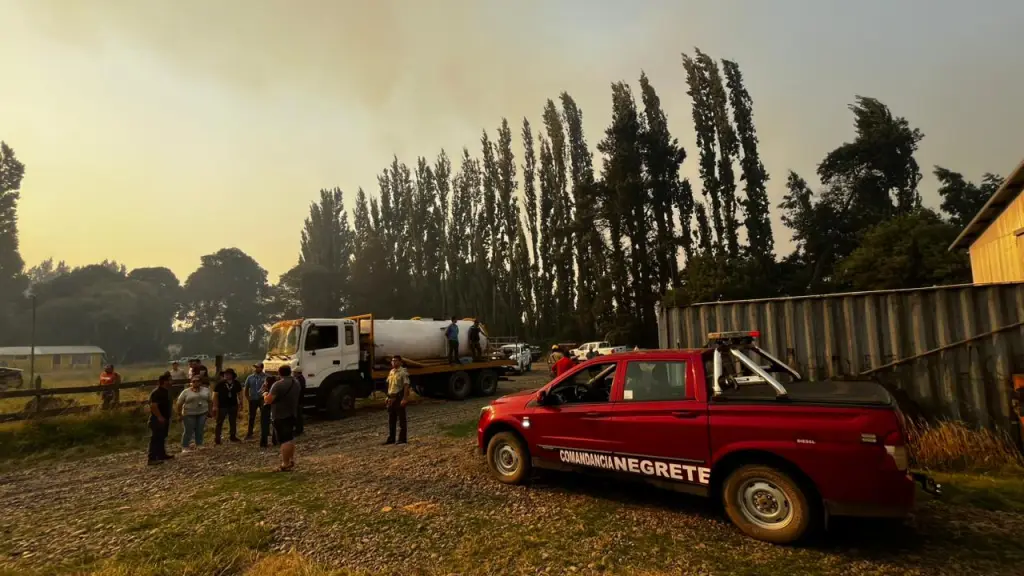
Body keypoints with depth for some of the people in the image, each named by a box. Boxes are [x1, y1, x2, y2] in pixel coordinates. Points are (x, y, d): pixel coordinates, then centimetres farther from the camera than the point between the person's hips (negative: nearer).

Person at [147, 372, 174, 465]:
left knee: (162, 438, 18)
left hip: (164, 419, 10)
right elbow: (153, 406, -29)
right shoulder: (157, 393, -21)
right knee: (156, 439, -6)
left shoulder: (165, 391, 10)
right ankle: (152, 459, -2)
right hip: (158, 420, -10)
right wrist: (160, 417, -26)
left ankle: (162, 454, 29)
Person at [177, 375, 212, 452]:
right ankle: (184, 448, 10)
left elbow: (209, 401, 9)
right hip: (189, 414, -3)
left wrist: (209, 411, 7)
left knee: (200, 430, 7)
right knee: (188, 431, 0)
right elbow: (179, 404, -4)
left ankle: (199, 446, 17)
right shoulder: (185, 392, -6)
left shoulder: (206, 390, 3)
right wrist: (180, 414, -7)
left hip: (202, 414, 3)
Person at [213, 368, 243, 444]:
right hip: (222, 406, -3)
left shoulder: (237, 383, 2)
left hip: (233, 406, 3)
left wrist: (240, 403, 8)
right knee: (219, 422, 1)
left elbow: (239, 393, 12)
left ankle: (233, 436, 24)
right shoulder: (220, 383, -8)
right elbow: (215, 394, -7)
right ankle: (217, 438, 9)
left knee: (233, 422, 12)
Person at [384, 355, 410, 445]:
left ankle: (402, 439, 5)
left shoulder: (403, 372, -10)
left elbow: (406, 386, -16)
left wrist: (404, 399, -23)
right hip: (391, 398, 8)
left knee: (401, 419, -1)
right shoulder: (391, 372, 14)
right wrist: (388, 397, 15)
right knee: (391, 420, 12)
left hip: (399, 398, -8)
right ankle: (391, 438, 21)